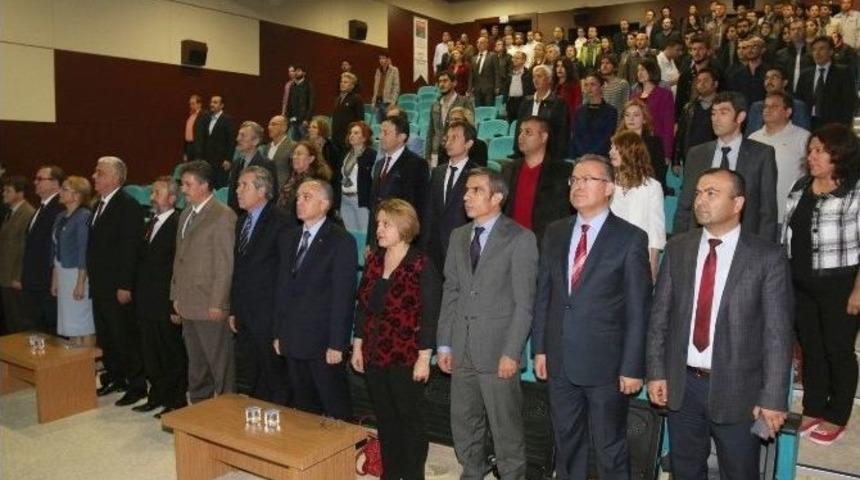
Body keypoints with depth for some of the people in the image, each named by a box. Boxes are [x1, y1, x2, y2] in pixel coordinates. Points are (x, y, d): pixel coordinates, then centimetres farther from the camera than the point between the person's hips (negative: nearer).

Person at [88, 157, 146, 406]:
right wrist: (92, 277, 12)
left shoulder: (128, 206, -14)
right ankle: (114, 378, 30)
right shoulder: (100, 205, 13)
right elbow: (95, 246, 16)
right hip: (100, 286, 9)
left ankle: (137, 385, 10)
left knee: (126, 337, -1)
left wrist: (125, 286, -20)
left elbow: (130, 249, -18)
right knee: (105, 336, 16)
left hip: (118, 287, -9)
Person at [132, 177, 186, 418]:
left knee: (172, 354, 3)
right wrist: (138, 294, 12)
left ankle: (176, 401, 15)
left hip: (166, 304, -8)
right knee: (151, 353, 16)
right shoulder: (151, 223, 15)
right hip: (146, 303, 8)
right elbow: (142, 260, 18)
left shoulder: (178, 223, -13)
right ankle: (156, 396, 30)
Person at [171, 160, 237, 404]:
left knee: (221, 367, 0)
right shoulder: (185, 215, 16)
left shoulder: (223, 215, -12)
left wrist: (217, 304, -17)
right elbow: (179, 259, 19)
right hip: (189, 307, 8)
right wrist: (176, 298, 16)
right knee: (196, 368, 18)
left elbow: (226, 264, -15)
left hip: (211, 308, -8)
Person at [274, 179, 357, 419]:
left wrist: (337, 344, -15)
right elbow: (282, 288, 13)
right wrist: (278, 333, 10)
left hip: (323, 342, -6)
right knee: (302, 408, 16)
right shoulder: (288, 237, 11)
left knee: (336, 411, 4)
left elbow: (343, 296, -13)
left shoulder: (341, 241, -10)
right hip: (292, 341, 6)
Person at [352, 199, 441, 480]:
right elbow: (362, 306, 11)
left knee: (410, 419, 8)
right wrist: (357, 347, 10)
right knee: (384, 419, 15)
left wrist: (424, 358, -14)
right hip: (374, 356, 6)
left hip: (406, 359, -5)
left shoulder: (421, 265, -12)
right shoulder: (373, 261, 6)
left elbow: (431, 315, -12)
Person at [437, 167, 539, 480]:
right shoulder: (458, 236, 11)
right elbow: (450, 292, 10)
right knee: (463, 424, 16)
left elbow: (524, 302, -9)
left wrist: (511, 353, -13)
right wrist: (444, 344, 7)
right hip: (462, 349, 5)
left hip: (497, 350, -5)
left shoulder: (520, 239, -7)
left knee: (505, 427, 6)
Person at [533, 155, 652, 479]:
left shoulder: (631, 238, -8)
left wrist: (632, 367, -10)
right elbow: (543, 294, 9)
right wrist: (540, 348, 6)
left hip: (605, 363, -4)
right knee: (566, 443, 19)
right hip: (559, 361, 4)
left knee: (610, 449, 12)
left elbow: (638, 309, -8)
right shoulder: (555, 233, 6)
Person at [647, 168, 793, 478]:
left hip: (737, 390, -2)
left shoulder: (768, 257, -10)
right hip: (681, 384, 3)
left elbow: (778, 334, -9)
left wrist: (773, 398, -11)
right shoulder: (677, 248, 0)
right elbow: (660, 314, 3)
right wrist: (656, 371, 0)